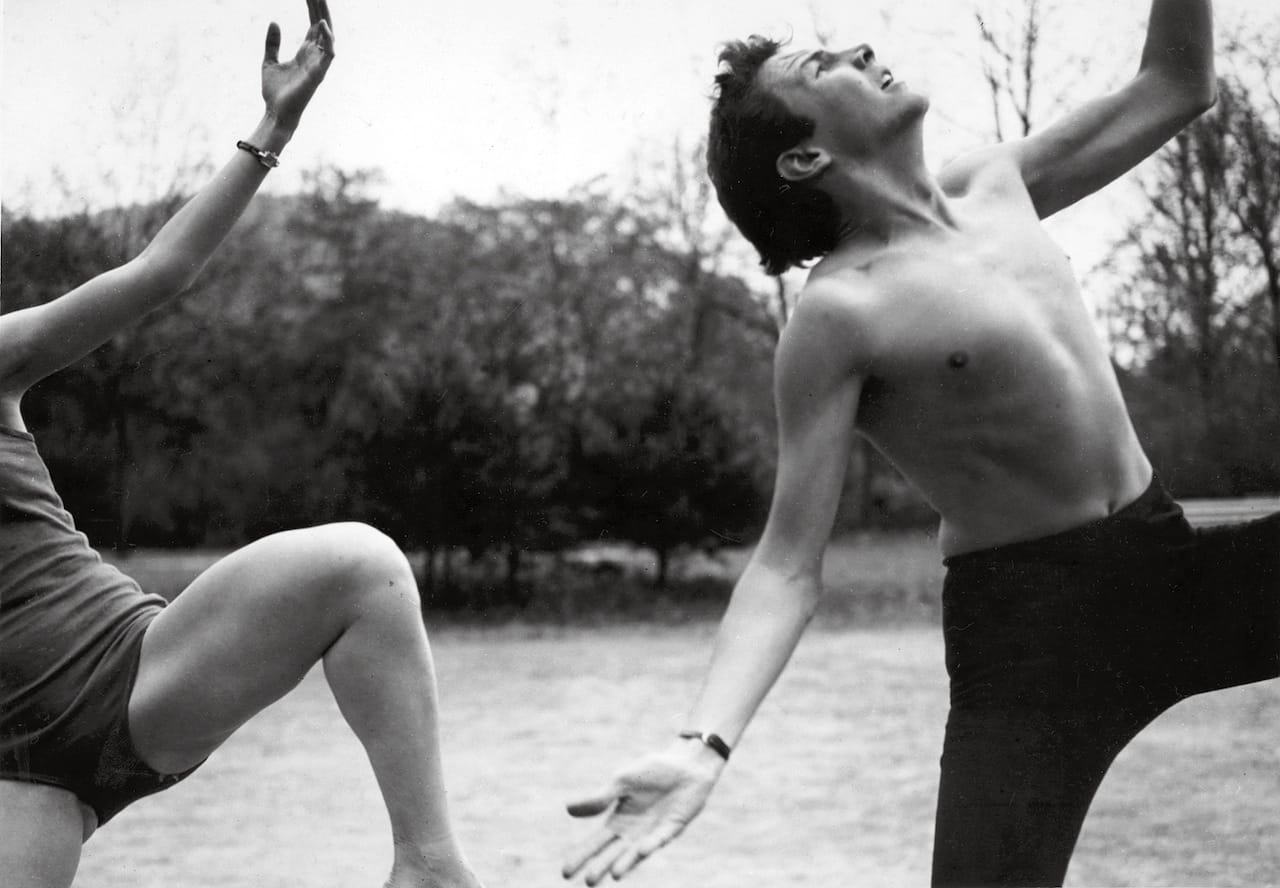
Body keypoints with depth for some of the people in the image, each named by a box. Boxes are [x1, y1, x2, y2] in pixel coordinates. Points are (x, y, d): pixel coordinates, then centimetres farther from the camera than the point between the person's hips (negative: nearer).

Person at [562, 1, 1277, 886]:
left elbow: (1179, 84, 17)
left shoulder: (996, 189, 6)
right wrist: (704, 743, -30)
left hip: (1174, 571, 7)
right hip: (1028, 628, -6)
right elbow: (789, 565, -16)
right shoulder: (840, 316, -14)